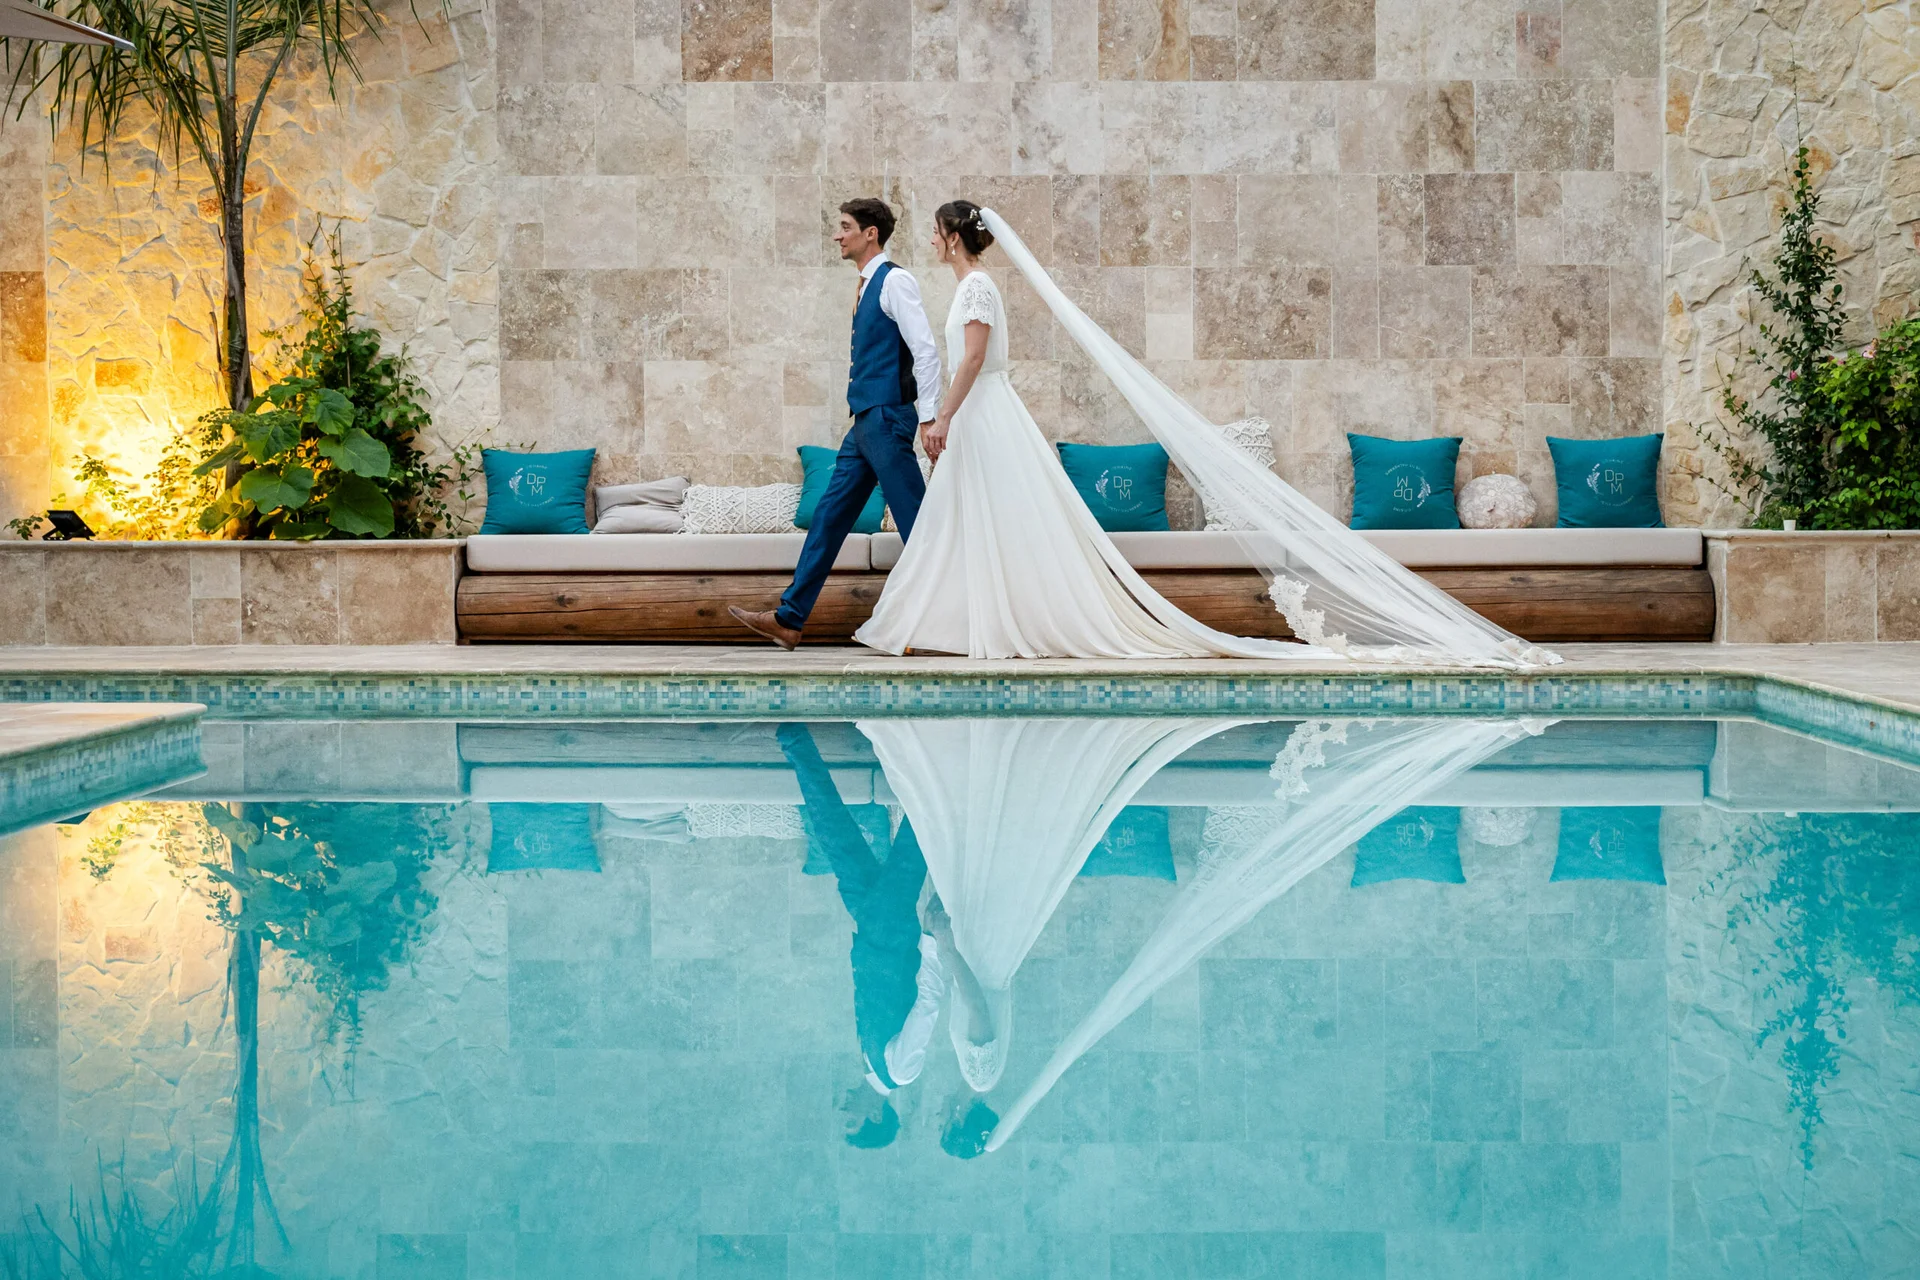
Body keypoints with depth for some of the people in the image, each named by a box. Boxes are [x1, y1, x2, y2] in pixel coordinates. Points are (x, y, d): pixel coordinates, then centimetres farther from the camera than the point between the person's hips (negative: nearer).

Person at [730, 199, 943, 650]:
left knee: (916, 522, -6)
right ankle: (789, 619, 11)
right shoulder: (868, 286, 18)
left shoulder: (895, 281, -10)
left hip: (887, 418, -10)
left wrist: (928, 418, -21)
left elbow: (926, 350, -17)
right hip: (865, 421, 10)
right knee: (830, 515, 9)